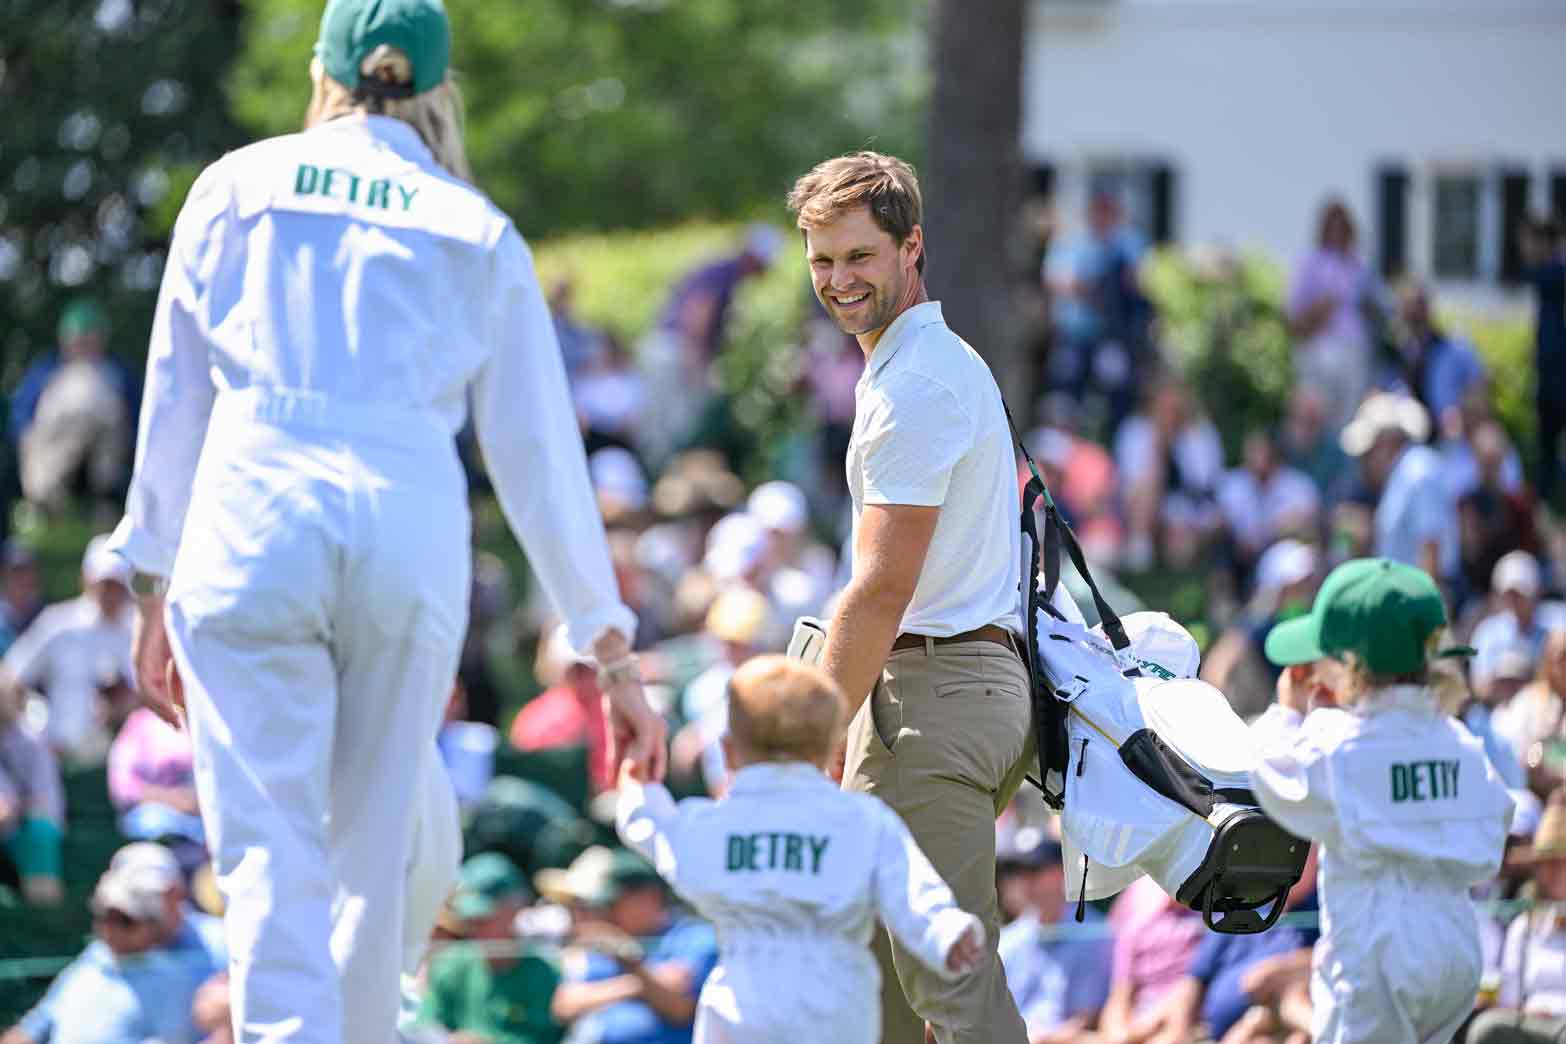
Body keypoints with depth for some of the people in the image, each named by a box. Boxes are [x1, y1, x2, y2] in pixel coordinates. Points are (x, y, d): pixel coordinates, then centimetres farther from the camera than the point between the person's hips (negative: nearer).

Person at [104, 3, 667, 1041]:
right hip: (411, 532, 1)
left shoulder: (236, 188, 13)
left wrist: (159, 589, 21)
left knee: (269, 851, -6)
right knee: (371, 849, 14)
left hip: (252, 523, -1)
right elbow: (542, 458, 12)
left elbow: (174, 401, 13)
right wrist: (614, 657, 15)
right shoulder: (479, 235, 14)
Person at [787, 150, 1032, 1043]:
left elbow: (884, 590, -19)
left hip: (931, 691, -11)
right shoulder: (951, 363, 19)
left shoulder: (914, 385, -15)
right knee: (875, 962, 15)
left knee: (949, 972, -12)